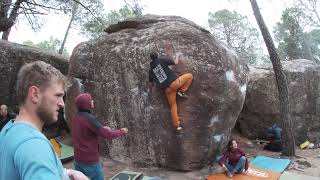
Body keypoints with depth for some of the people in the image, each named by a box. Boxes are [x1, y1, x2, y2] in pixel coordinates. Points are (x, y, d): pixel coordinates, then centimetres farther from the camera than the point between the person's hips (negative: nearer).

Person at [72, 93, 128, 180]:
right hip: (90, 161, -8)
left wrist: (102, 128, 11)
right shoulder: (89, 118, -22)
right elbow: (107, 135, -19)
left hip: (78, 159, 8)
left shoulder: (75, 118, 3)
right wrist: (122, 131, -2)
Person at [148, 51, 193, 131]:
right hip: (175, 82, -4)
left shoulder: (151, 70, 13)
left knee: (173, 105, 16)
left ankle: (177, 125, 13)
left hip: (167, 89, 4)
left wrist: (150, 89, 40)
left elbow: (150, 83, 20)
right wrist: (178, 60, 21)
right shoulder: (162, 60, 2)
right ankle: (181, 91, 8)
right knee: (190, 76, 17)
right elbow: (176, 63, -2)